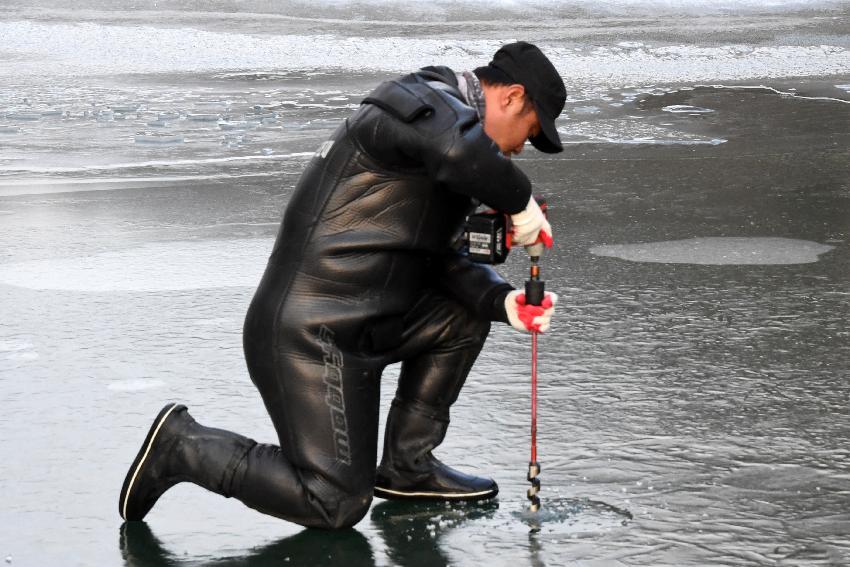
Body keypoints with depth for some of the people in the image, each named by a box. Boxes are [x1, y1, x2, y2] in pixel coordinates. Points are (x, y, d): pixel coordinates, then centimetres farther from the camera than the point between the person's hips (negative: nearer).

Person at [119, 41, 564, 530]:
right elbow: (464, 151, -39)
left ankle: (408, 466, 17)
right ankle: (184, 446, 3)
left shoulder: (446, 119, 18)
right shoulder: (422, 103, -13)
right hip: (311, 337, -10)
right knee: (336, 505, -5)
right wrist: (521, 202, -22)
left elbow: (443, 260, 14)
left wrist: (503, 301, -3)